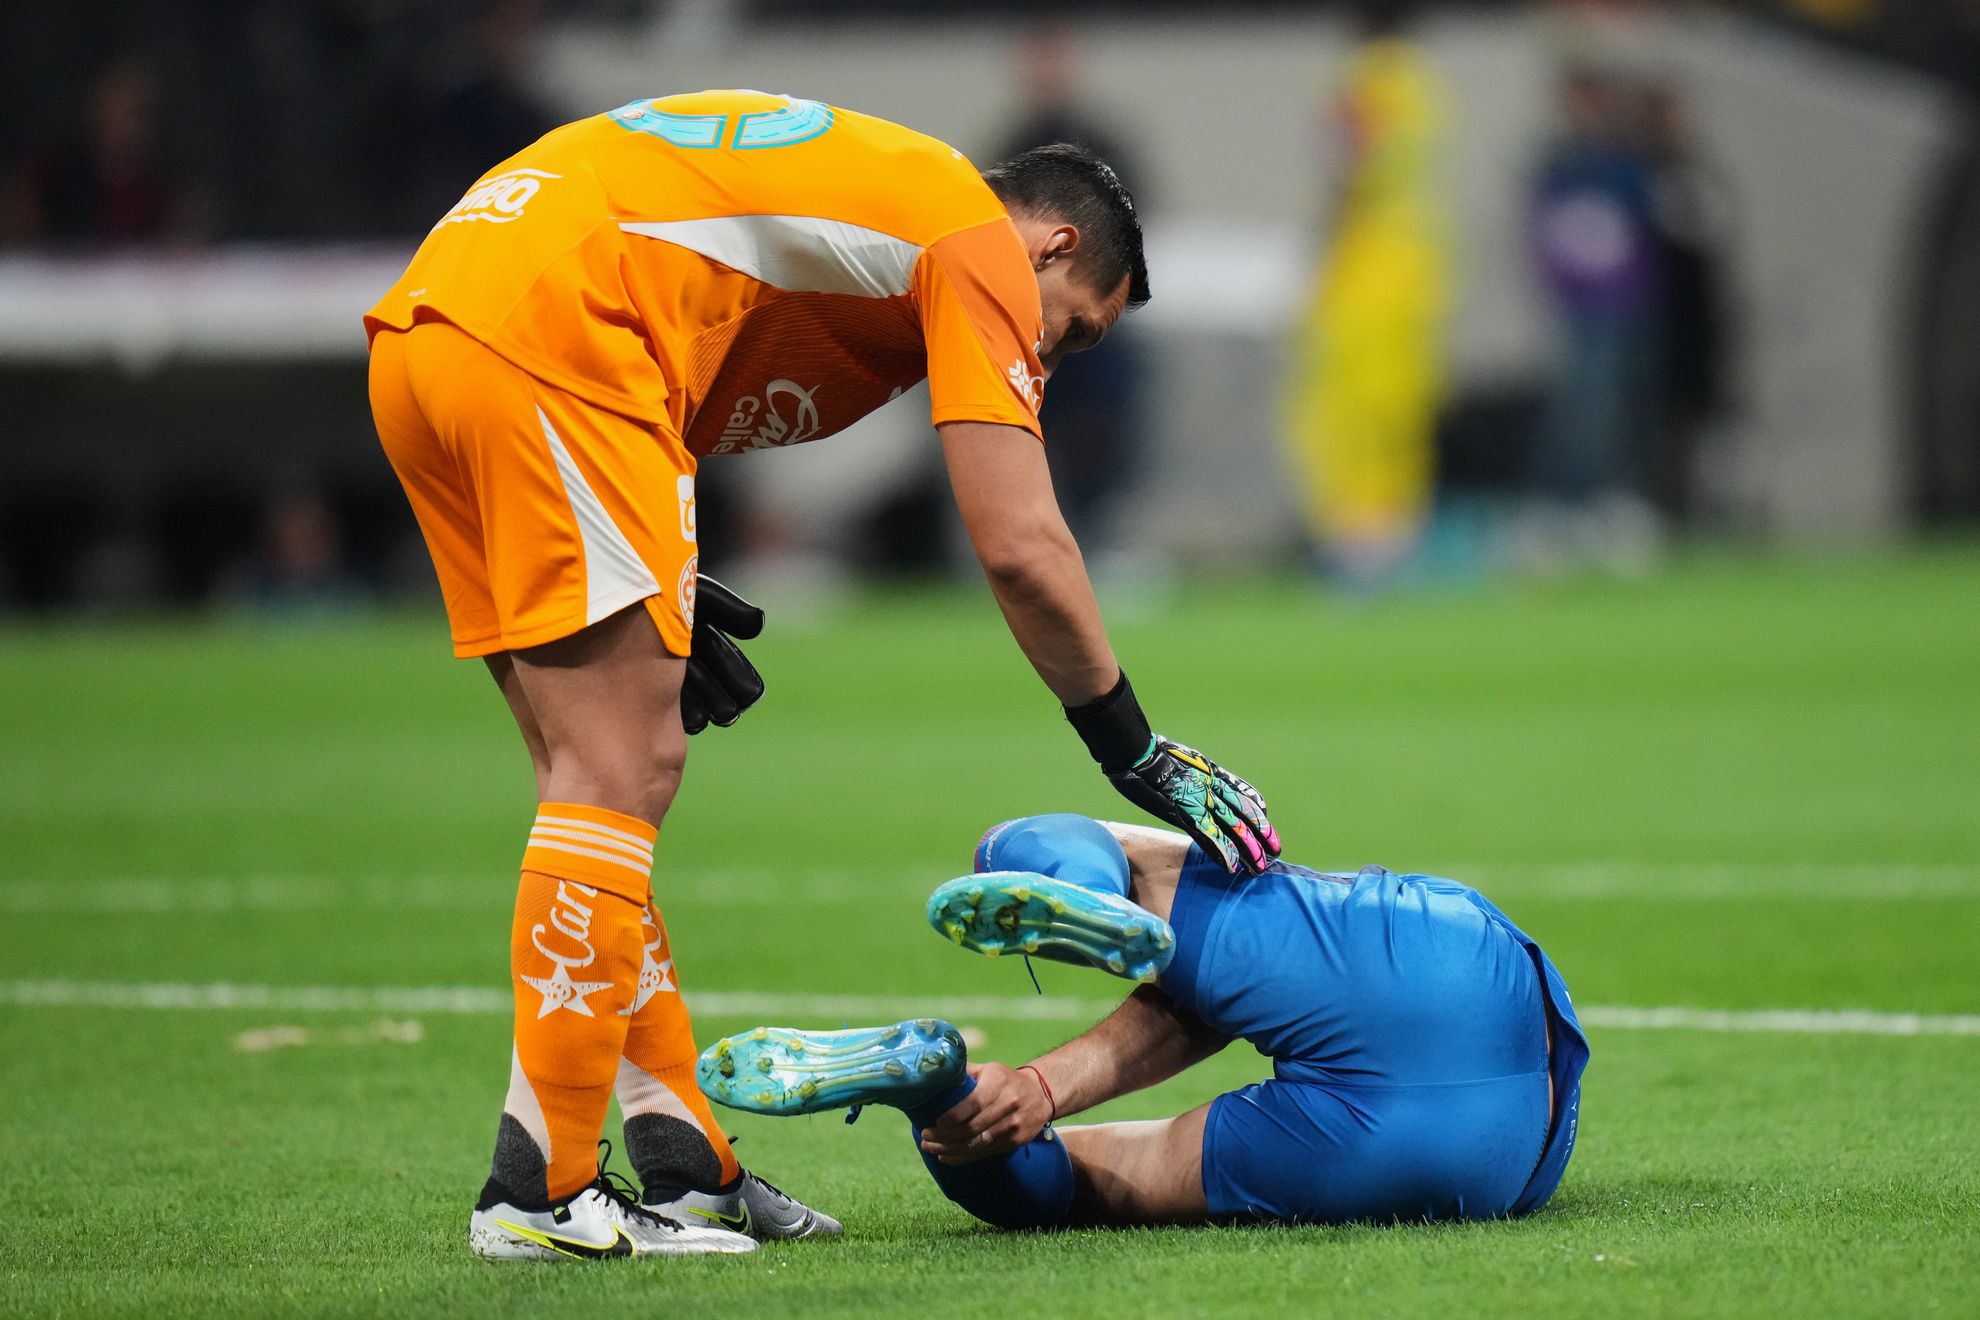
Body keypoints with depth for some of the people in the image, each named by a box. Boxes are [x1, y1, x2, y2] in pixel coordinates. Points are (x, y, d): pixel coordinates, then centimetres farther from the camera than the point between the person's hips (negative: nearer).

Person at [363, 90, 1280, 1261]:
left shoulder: (878, 185, 30)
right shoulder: (980, 238, 5)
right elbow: (1022, 546, -2)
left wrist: (659, 594, 20)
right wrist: (1136, 752, 7)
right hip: (540, 334, -10)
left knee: (600, 768, 12)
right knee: (623, 770, -6)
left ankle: (684, 1165, 16)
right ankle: (540, 1194, -6)